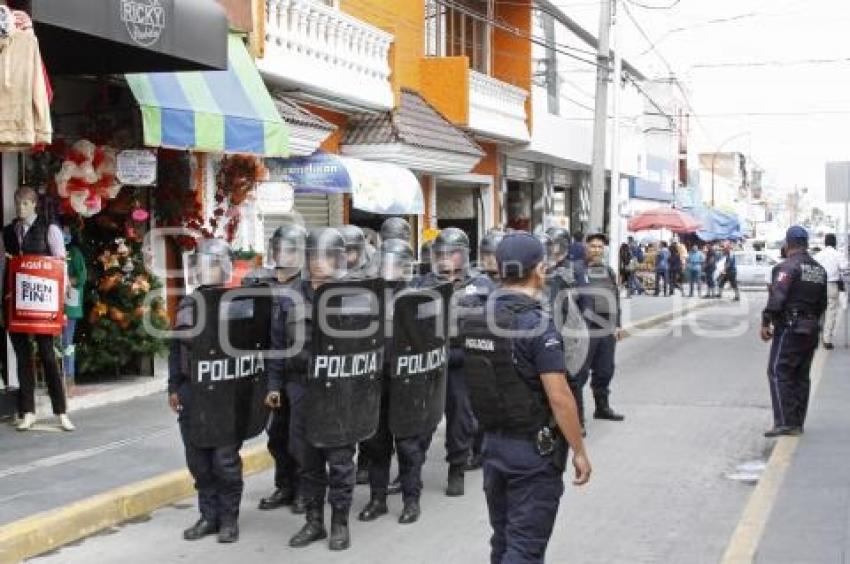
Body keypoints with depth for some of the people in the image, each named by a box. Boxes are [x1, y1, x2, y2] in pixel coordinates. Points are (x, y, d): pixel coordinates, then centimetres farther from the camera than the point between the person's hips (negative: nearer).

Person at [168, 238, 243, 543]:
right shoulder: (186, 305, 11)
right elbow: (176, 349, 16)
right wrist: (174, 387, 11)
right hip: (191, 394, 5)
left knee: (225, 460, -1)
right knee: (198, 460, 10)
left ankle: (229, 518, 11)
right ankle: (209, 516, 21)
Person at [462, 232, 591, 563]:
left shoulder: (479, 320, 3)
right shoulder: (537, 324, -19)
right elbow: (559, 397, -20)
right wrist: (579, 451, -11)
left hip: (493, 442, 7)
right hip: (534, 449, -7)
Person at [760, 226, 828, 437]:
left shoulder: (787, 267, -12)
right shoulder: (819, 270, 13)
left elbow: (777, 298, -20)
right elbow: (822, 303, 18)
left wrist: (765, 322, -15)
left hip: (789, 329, -8)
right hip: (811, 330, 8)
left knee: (779, 373, -6)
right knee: (801, 376, 12)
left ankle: (784, 422, -12)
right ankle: (798, 423, 14)